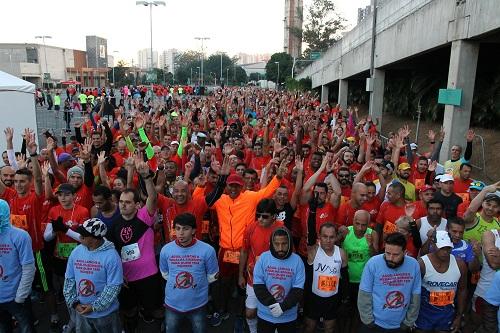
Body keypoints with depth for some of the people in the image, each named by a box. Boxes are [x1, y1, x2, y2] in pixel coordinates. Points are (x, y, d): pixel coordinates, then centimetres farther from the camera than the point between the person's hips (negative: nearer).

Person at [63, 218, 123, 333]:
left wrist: (94, 307, -17)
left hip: (105, 313, -4)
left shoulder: (111, 256, -21)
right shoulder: (76, 252, -3)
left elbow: (114, 286, -19)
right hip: (81, 312, 5)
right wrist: (74, 302, -5)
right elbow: (69, 279, 4)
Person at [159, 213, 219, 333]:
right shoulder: (166, 250, -11)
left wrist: (198, 285, 4)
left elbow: (212, 276, -3)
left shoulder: (207, 250, -18)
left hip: (198, 304, -1)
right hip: (172, 303, 2)